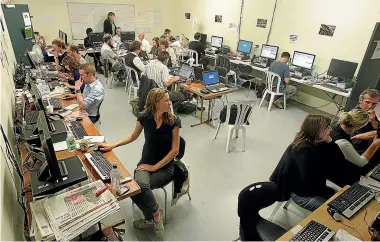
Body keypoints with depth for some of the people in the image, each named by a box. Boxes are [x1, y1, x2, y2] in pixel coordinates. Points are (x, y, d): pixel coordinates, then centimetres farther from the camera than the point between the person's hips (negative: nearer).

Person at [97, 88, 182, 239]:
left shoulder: (173, 121, -16)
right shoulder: (144, 117, -10)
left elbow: (175, 150, -13)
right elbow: (133, 136, 9)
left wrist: (155, 167, -15)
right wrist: (113, 145, 1)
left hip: (165, 166, -2)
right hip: (146, 161, 3)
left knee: (138, 187, -24)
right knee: (139, 184, -29)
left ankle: (152, 218, 5)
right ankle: (155, 215, 0)